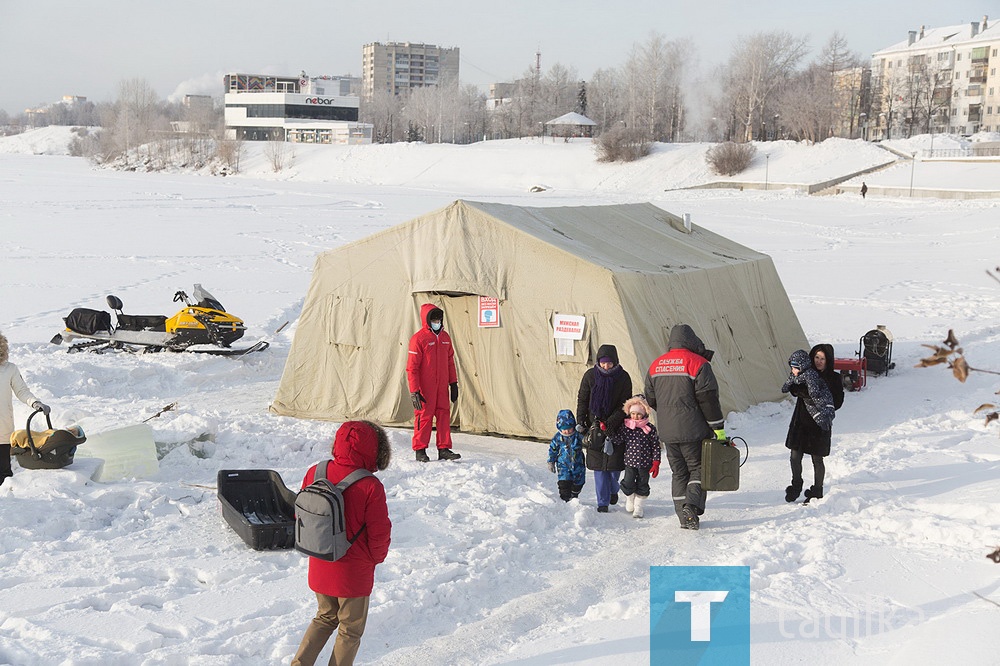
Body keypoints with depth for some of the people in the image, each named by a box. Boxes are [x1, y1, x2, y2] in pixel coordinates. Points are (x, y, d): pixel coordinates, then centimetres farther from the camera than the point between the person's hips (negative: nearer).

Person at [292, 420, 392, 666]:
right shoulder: (370, 487, -24)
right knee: (350, 630, 16)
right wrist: (376, 558, 4)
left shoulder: (314, 473, -9)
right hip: (354, 573, -5)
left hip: (319, 568, 5)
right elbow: (380, 533, -16)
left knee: (325, 617, 27)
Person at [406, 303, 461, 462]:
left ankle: (444, 449, 12)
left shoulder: (445, 337, 10)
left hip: (442, 387, 6)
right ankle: (420, 451, 8)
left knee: (444, 415, 5)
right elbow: (412, 367, -11)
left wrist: (453, 383, 15)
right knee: (424, 416, -1)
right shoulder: (418, 338, -10)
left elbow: (450, 361, 18)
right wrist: (414, 391, -15)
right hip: (425, 388, -6)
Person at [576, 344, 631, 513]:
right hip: (594, 425, 1)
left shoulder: (623, 378, -5)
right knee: (599, 466, -2)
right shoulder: (590, 375, -2)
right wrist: (580, 421, -6)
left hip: (616, 425, -1)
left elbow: (624, 405, -7)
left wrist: (609, 424, -17)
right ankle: (603, 502, 6)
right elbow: (582, 399, 5)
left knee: (614, 463, 0)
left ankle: (613, 490, 32)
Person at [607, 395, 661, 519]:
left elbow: (656, 446, -3)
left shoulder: (650, 428, -6)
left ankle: (639, 507, 23)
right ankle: (629, 499, 32)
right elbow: (618, 440, -3)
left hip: (645, 463, -1)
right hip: (630, 462, 1)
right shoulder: (625, 426, -1)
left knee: (642, 485, 8)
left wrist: (656, 463, -5)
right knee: (628, 484, 2)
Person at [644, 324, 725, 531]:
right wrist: (718, 428, -7)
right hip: (693, 430, -5)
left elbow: (651, 399, 16)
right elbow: (709, 399, -12)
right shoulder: (697, 363, -10)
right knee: (698, 469, 6)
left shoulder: (656, 365, 8)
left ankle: (684, 516, 11)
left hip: (667, 433, 5)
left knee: (679, 472, 14)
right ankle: (692, 505, -15)